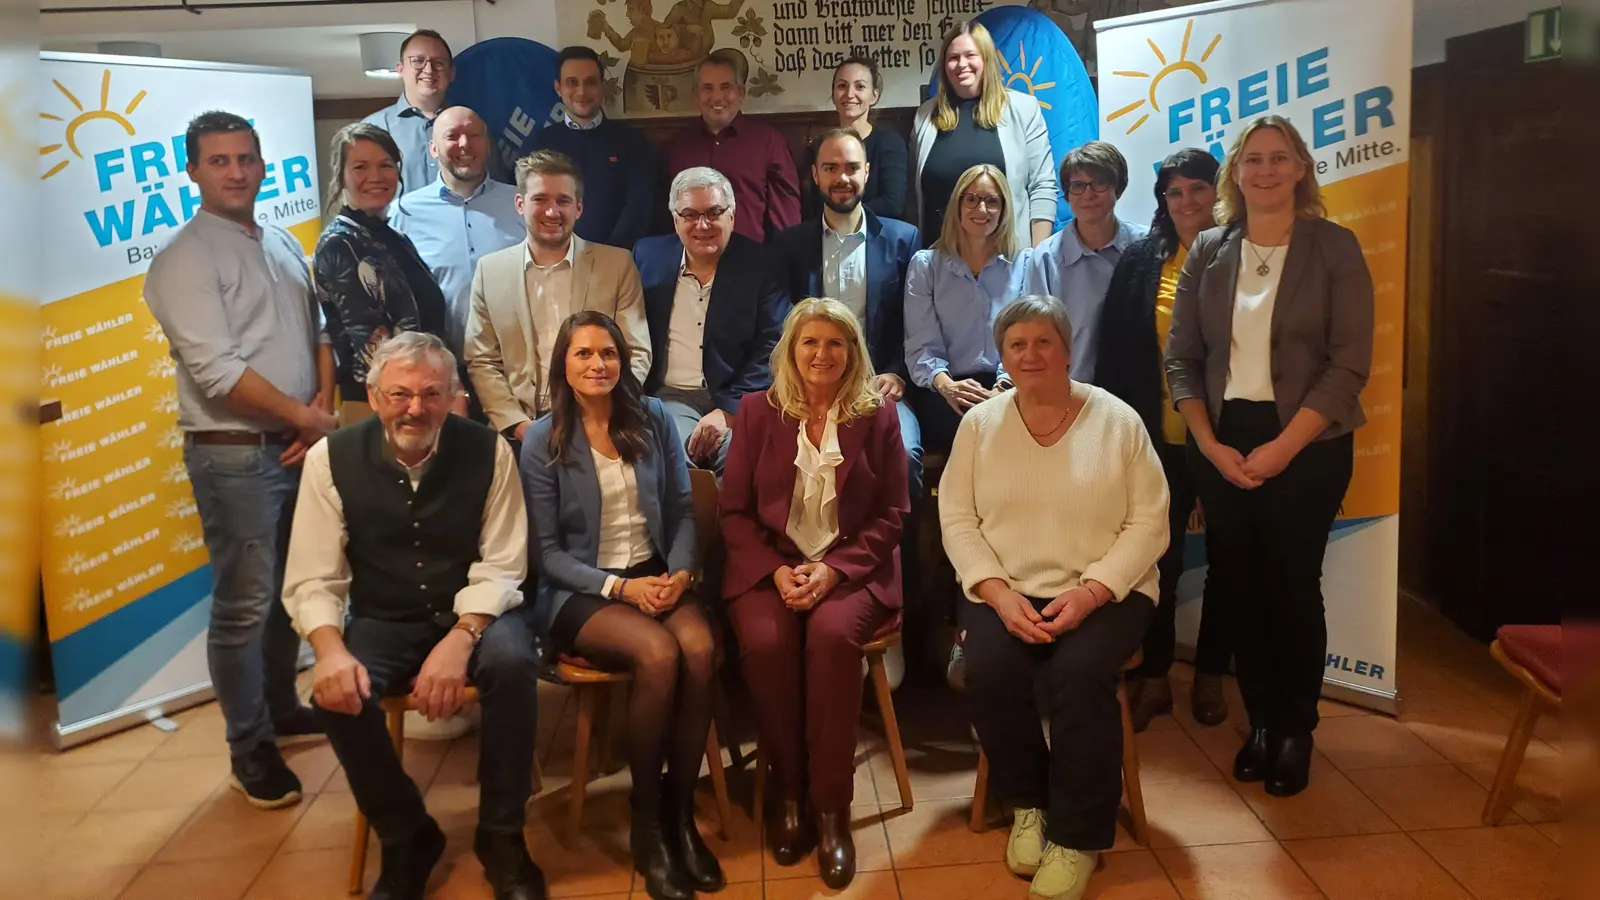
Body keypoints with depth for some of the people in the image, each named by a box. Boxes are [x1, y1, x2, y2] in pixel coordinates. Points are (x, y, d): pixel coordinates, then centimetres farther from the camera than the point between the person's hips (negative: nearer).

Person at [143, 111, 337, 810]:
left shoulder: (284, 245, 14)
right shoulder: (185, 259, -8)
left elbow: (316, 332, 15)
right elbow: (217, 371, -17)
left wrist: (322, 407, -3)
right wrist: (308, 418, -12)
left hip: (300, 445, 7)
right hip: (235, 455, -7)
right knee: (245, 606, 0)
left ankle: (280, 706, 33)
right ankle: (250, 749, 13)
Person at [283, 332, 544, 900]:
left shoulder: (489, 452, -11)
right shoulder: (332, 459, -8)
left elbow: (501, 569, -11)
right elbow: (312, 581, -8)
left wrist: (460, 639, -28)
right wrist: (331, 648, -29)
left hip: (474, 613, -1)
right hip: (383, 622, 2)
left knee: (511, 662, -33)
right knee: (337, 691, -28)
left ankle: (502, 838, -11)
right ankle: (406, 840, -1)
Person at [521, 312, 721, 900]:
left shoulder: (653, 419, 5)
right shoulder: (543, 441, -4)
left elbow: (682, 510, 7)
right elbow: (547, 550, -4)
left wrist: (680, 572, -11)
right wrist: (621, 587, -16)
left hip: (656, 575, 3)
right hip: (581, 591, -3)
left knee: (700, 649, -29)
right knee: (659, 654, -32)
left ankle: (681, 812, -13)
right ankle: (646, 822, -13)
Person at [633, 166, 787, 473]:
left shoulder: (760, 265, 3)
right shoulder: (649, 256, 11)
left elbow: (772, 347, -4)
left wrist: (728, 411, -15)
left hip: (740, 404, -1)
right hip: (672, 398, 1)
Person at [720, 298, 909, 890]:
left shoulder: (878, 415, 5)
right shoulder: (757, 411, 7)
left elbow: (891, 514, 2)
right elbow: (734, 510, 5)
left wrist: (834, 570, -13)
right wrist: (776, 570, -12)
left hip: (851, 567, -1)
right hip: (769, 565, 1)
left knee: (832, 636, -32)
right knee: (764, 641, -30)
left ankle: (831, 807, -19)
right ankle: (787, 791, -9)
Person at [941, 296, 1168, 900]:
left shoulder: (1117, 421, 1)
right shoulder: (980, 423, 6)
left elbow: (1148, 522, -3)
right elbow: (957, 518, 1)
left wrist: (1089, 593, -16)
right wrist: (999, 594, -14)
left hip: (1105, 593, -1)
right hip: (1006, 592, 2)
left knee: (1079, 674, -30)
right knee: (989, 669, -27)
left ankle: (1078, 838, -8)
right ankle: (1027, 803, 1)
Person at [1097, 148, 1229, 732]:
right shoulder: (1141, 261, 4)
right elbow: (1115, 349, 3)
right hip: (1160, 438, 1)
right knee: (1160, 557, 7)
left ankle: (1211, 675, 28)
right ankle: (1153, 676, 22)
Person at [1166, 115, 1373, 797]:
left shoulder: (1334, 248, -2)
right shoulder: (1208, 251, 6)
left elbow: (1349, 363, -9)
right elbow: (1181, 358, 4)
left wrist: (1282, 447, -15)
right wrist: (1210, 445, -7)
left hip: (1306, 445, -3)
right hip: (1221, 443, 3)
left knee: (1292, 587, 2)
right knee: (1239, 586, 7)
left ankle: (1296, 730, 20)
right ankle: (1260, 720, 23)